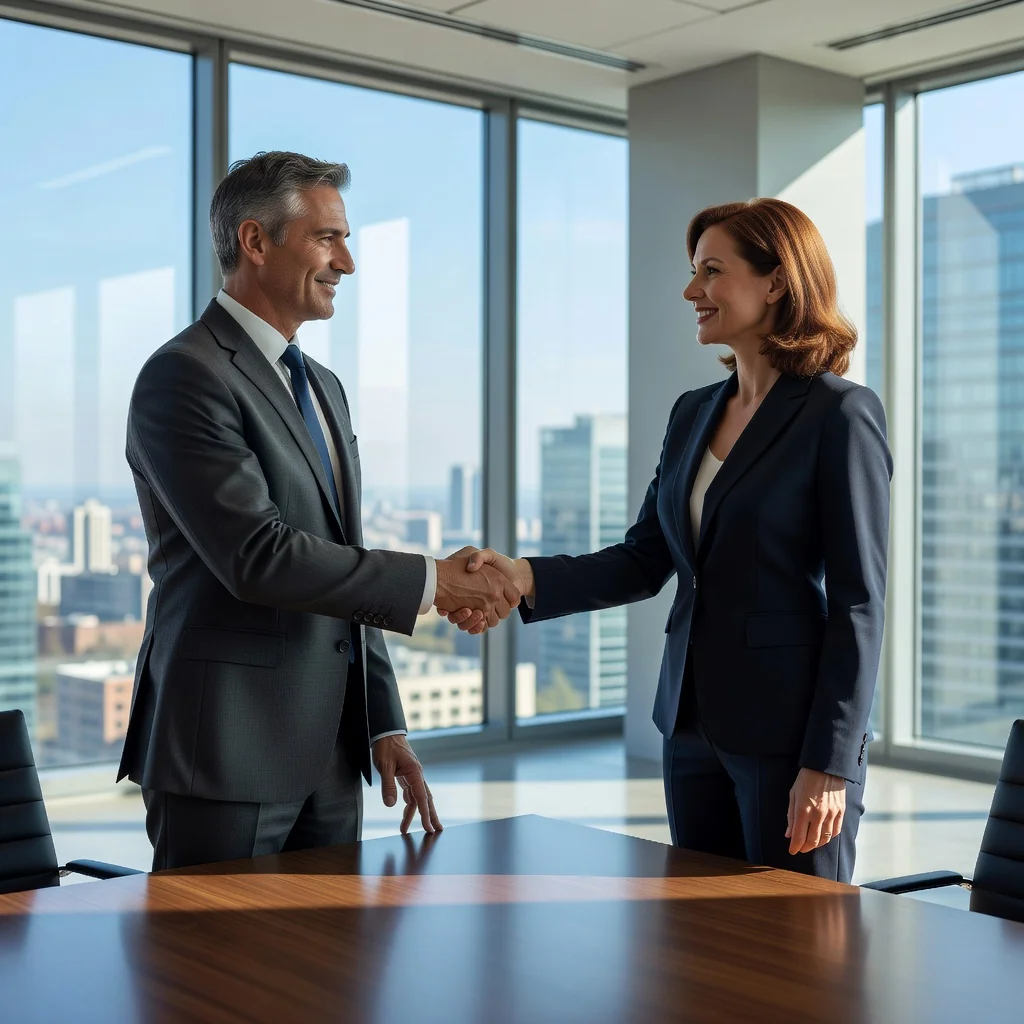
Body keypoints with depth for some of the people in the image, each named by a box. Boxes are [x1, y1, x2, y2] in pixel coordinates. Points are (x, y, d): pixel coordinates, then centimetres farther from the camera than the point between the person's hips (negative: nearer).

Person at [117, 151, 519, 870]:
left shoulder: (323, 386, 17)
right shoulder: (184, 376, -11)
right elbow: (257, 556, -21)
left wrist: (386, 727, 14)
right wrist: (430, 581, -16)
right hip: (226, 756, -8)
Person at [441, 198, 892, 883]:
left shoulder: (840, 414, -10)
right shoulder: (693, 414, 12)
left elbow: (858, 603, -13)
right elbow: (645, 561, 9)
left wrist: (829, 764, -16)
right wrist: (528, 579, -7)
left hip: (791, 733, -7)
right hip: (695, 724, 7)